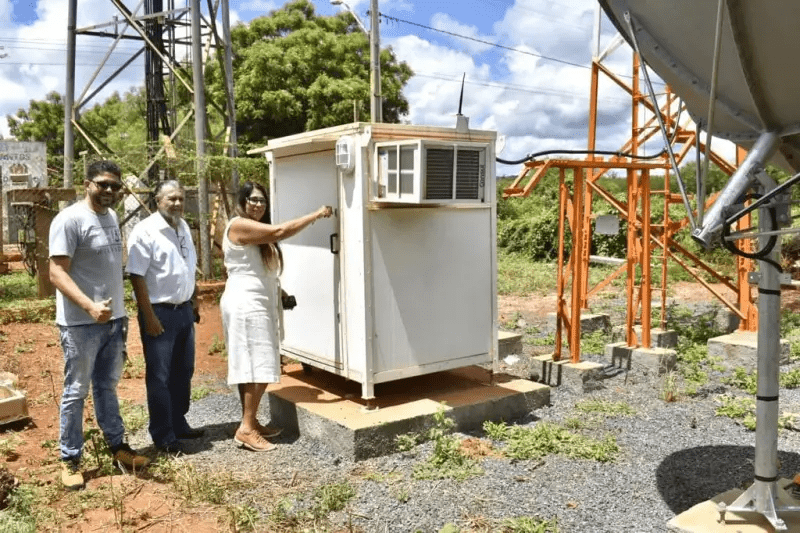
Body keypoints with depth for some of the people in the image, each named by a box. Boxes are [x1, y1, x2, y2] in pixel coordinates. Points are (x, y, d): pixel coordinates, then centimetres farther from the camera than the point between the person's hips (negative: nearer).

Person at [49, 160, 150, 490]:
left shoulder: (111, 216, 11)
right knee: (76, 392, 5)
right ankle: (70, 460, 18)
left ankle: (117, 447, 28)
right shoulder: (69, 219, -14)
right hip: (81, 323, -7)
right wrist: (90, 306, -32)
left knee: (106, 386, 17)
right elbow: (57, 273, -20)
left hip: (113, 319, 7)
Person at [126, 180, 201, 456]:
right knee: (160, 377, 3)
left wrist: (194, 302, 16)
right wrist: (149, 317, -19)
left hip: (184, 310, 8)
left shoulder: (183, 227, 9)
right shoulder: (144, 231, -15)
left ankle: (179, 424, 31)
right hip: (160, 312, -8)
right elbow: (137, 277, -17)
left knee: (183, 372, 16)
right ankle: (163, 436, 14)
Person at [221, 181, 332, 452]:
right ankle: (246, 428, -7)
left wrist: (278, 291, 11)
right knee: (258, 368, -11)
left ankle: (250, 424, 16)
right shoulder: (240, 225, -12)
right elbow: (281, 231, -21)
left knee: (249, 368, 11)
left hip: (256, 305, 10)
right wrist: (317, 214, -15)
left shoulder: (258, 232, 20)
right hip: (246, 306, -10)